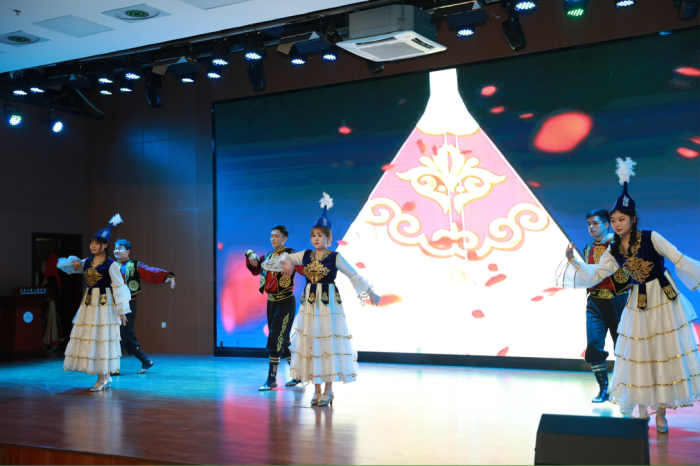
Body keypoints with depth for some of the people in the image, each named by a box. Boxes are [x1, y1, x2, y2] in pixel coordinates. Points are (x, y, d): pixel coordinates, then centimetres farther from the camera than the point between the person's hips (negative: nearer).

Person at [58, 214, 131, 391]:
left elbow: (119, 287, -9)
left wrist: (122, 311, -11)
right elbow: (62, 265, 18)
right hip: (88, 303, 7)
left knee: (102, 338, -5)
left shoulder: (111, 264, -8)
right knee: (88, 338, 7)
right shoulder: (86, 263, 10)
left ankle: (102, 378, 2)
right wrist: (73, 262, -4)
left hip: (105, 305, -7)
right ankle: (106, 377, 16)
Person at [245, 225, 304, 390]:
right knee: (282, 341, 13)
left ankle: (272, 379, -8)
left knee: (276, 338, -12)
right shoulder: (268, 256, 10)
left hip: (285, 302, -7)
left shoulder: (291, 254, -9)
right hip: (271, 301, 7)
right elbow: (255, 270, 21)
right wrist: (251, 256, 6)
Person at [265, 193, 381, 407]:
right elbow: (286, 257, 19)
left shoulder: (335, 257, -4)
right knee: (311, 343, 5)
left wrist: (370, 293, -2)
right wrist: (287, 262, -5)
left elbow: (354, 276, 0)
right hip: (309, 303, 4)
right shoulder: (305, 255, 5)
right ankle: (317, 390, 14)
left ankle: (328, 390, 7)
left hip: (329, 303, -4)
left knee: (328, 343, -3)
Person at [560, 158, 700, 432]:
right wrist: (573, 261, -9)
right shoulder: (614, 251, 0)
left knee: (665, 354, 1)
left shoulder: (650, 238, -13)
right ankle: (641, 413, 17)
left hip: (664, 300, -4)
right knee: (638, 357, 5)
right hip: (638, 304, 4)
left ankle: (661, 414, 13)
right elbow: (593, 276, 3)